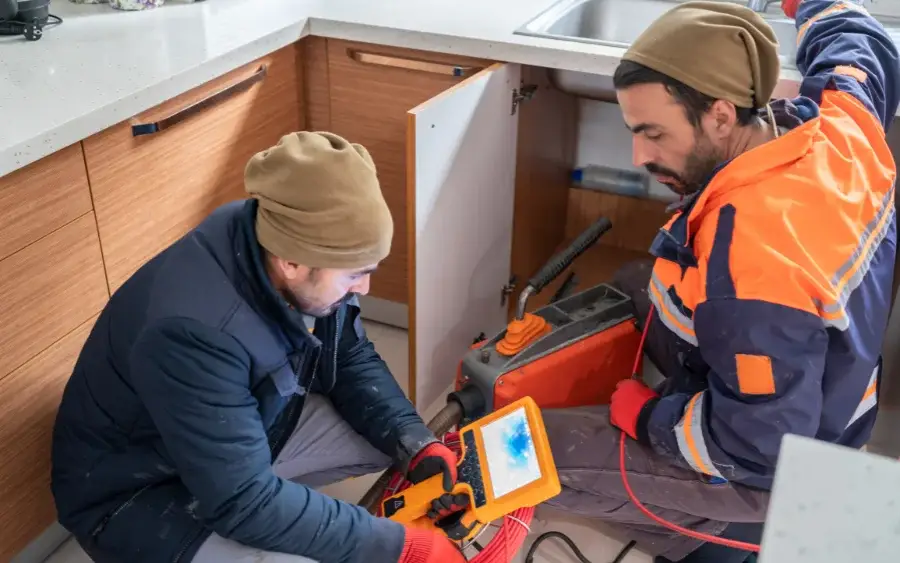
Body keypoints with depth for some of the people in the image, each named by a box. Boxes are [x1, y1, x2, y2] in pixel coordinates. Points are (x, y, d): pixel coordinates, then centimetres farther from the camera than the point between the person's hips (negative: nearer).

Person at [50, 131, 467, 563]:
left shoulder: (294, 244, -15)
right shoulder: (193, 332, -38)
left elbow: (353, 361, -1)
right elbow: (243, 502, -35)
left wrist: (418, 445, -16)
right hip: (140, 492, -7)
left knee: (398, 439, -2)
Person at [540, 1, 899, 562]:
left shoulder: (750, 262, -41)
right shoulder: (841, 116, -16)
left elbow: (762, 449, -31)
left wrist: (646, 416, -15)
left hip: (774, 470, -8)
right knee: (633, 285, 19)